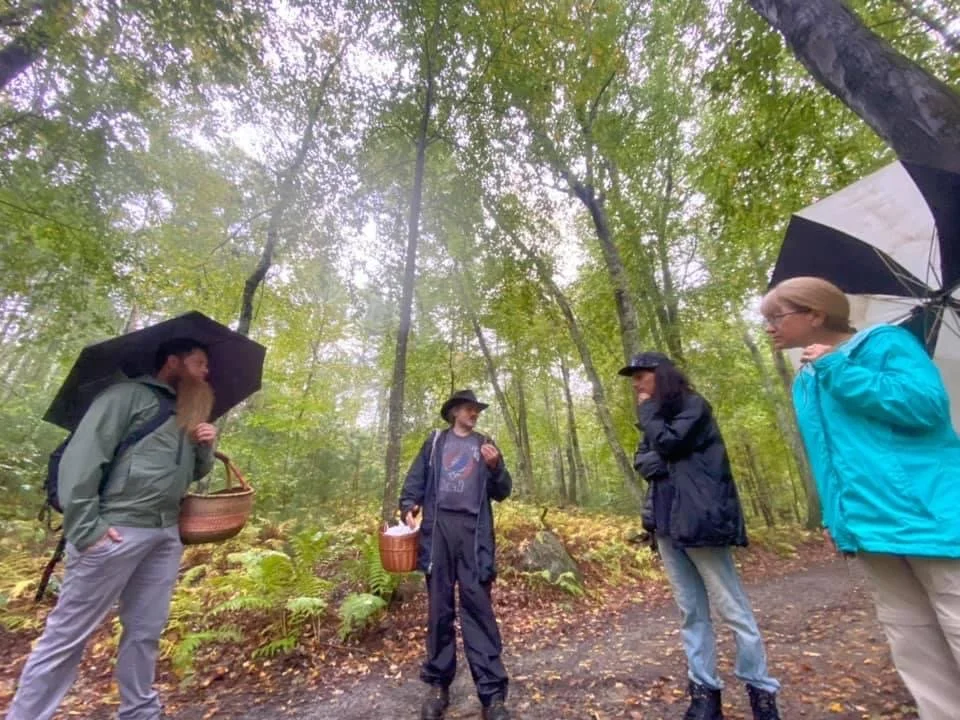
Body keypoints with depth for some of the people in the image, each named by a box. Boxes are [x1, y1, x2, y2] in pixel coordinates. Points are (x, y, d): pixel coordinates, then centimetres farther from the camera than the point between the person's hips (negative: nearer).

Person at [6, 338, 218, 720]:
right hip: (118, 530, -7)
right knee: (68, 632, 3)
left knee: (145, 632, 15)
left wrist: (206, 447, 1)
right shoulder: (128, 394, -4)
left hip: (167, 535, 7)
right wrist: (86, 526, -17)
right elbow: (82, 455, -12)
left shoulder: (187, 414, 17)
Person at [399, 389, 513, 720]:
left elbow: (501, 493, 10)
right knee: (439, 608, 8)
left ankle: (492, 693, 8)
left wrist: (495, 466, -9)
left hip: (473, 531, 0)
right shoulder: (435, 442, 12)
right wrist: (408, 505, -8)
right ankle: (438, 685, 23)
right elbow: (416, 478, 10)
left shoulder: (485, 444, 13)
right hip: (438, 527, 0)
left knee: (478, 607, -1)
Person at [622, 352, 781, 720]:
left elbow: (668, 443, -18)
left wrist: (648, 410, -5)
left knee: (733, 608, 4)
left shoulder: (694, 406, -5)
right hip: (666, 521, 7)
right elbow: (640, 458, 12)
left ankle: (761, 689, 20)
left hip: (698, 519, -7)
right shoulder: (657, 418, 17)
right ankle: (704, 690, 22)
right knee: (690, 612, 12)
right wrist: (652, 462, -9)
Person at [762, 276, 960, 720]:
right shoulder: (804, 382, 14)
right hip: (872, 527, 7)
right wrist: (833, 518, 16)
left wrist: (836, 367, -16)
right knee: (915, 652, 13)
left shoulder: (884, 343, -5)